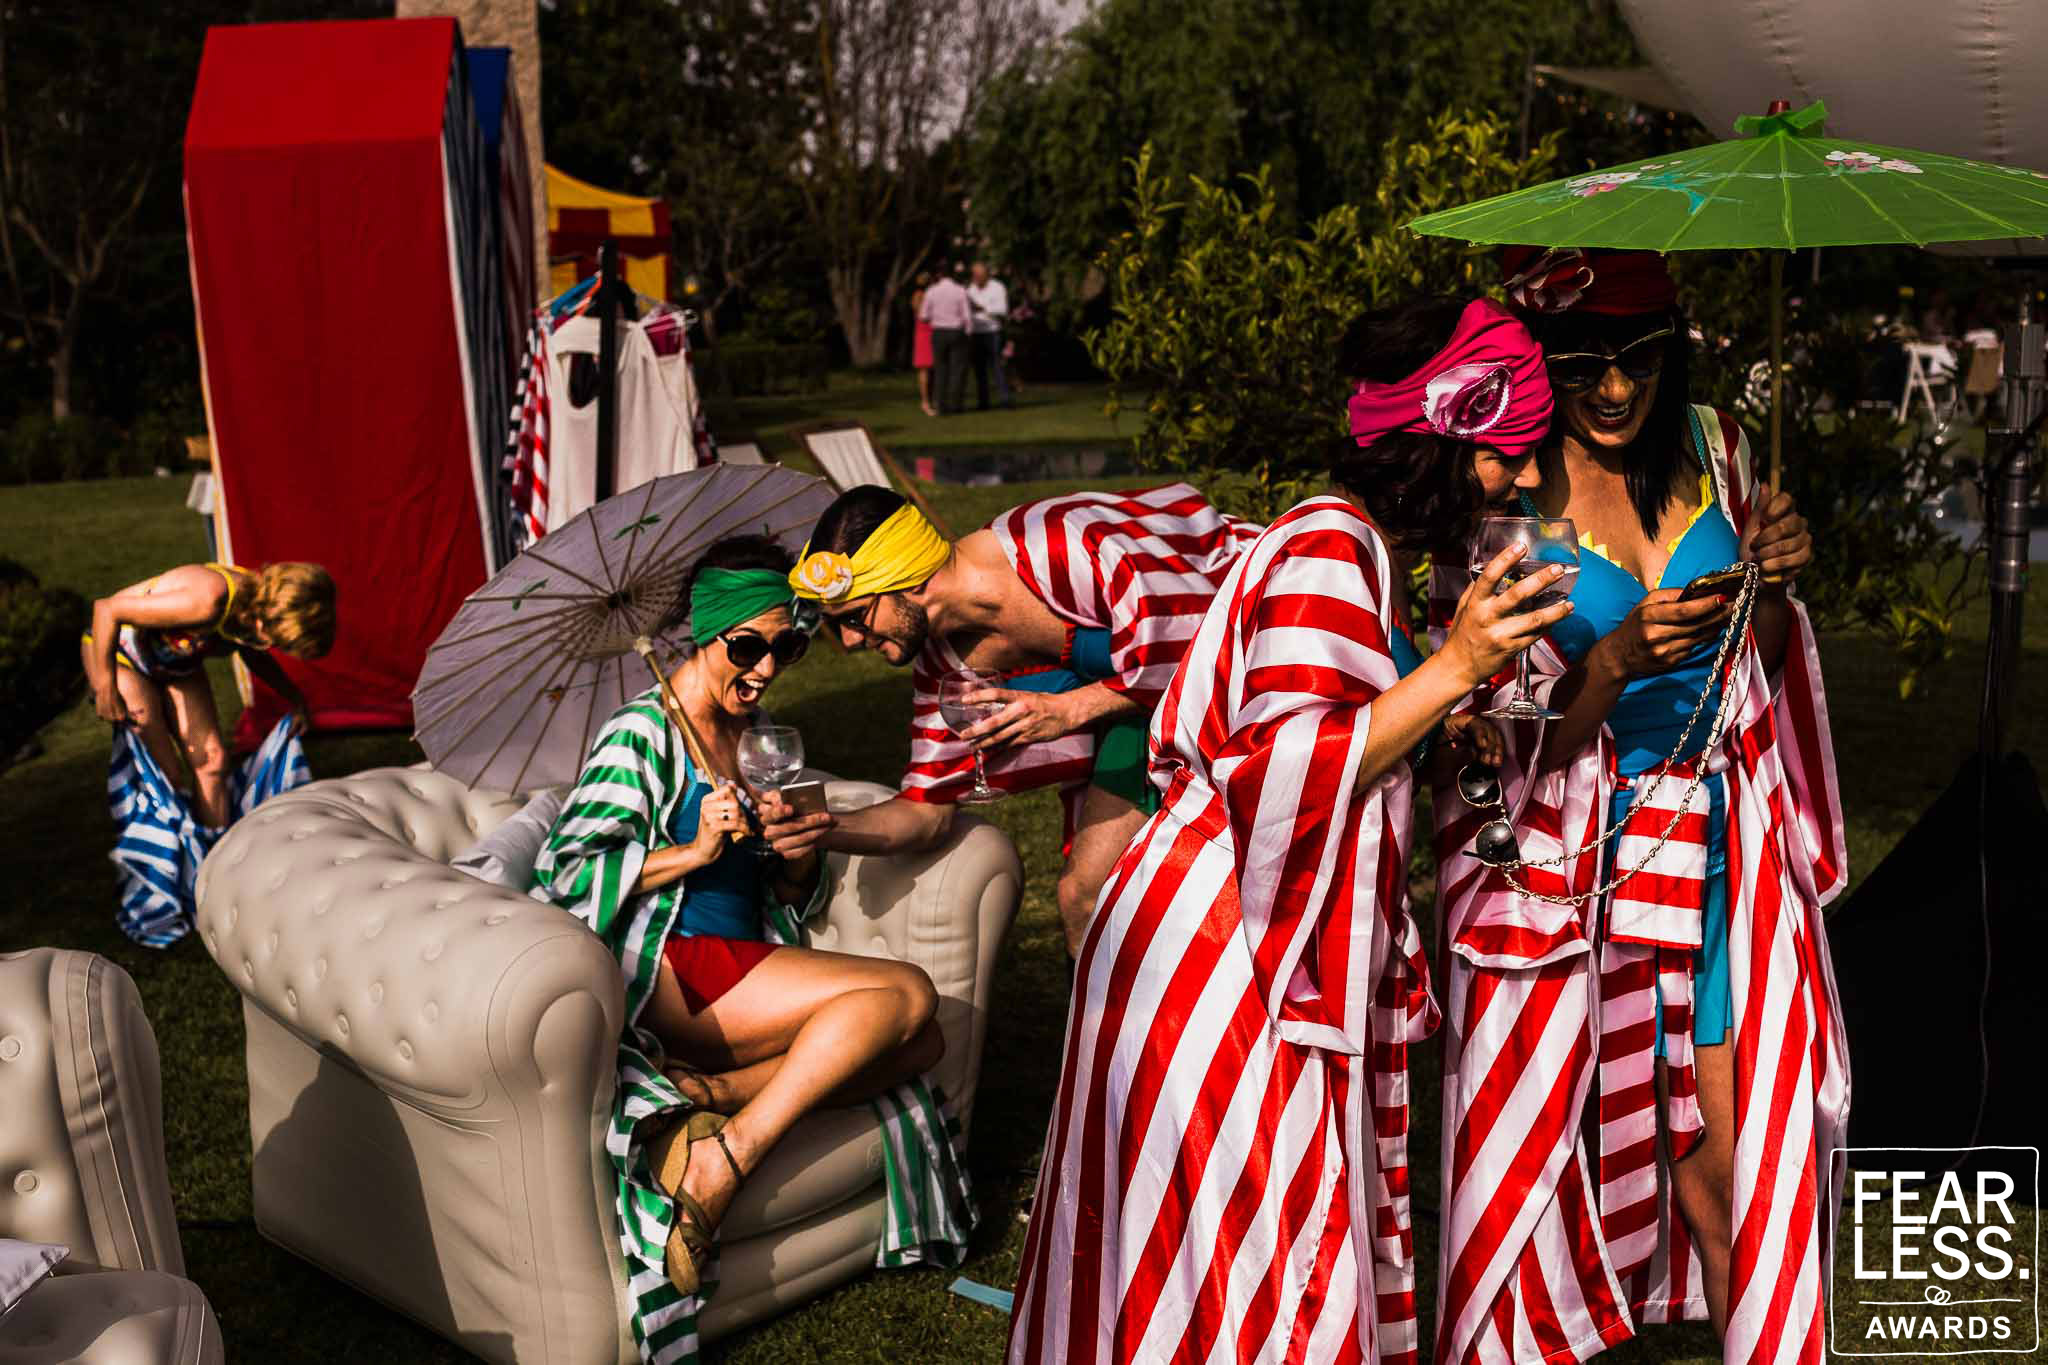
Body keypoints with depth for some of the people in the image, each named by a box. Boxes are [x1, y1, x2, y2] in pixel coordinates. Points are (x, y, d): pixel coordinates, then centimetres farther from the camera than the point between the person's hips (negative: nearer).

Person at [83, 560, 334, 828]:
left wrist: (295, 698, 4)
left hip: (177, 664, 7)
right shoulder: (208, 602, -42)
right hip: (119, 653, -6)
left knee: (212, 761, -2)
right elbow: (106, 609, -34)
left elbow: (252, 652, 9)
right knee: (163, 772, -12)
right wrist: (105, 688, -31)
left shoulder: (257, 605, -18)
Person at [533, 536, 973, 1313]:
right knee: (906, 994, -19)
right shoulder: (643, 734, -5)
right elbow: (567, 875, -14)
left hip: (745, 972, 8)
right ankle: (720, 1163, -25)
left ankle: (708, 1092, -22)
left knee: (919, 1045, -11)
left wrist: (798, 863, -2)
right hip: (667, 975, -8)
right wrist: (695, 852, -22)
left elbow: (788, 907, 22)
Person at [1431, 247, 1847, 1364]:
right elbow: (1527, 741, -10)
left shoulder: (1707, 447, 2)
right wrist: (1619, 657, -28)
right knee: (1558, 1125, 4)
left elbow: (1763, 661, 12)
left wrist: (1775, 580, -8)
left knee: (1734, 1137, 2)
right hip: (1574, 844, -3)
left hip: (1722, 837, 3)